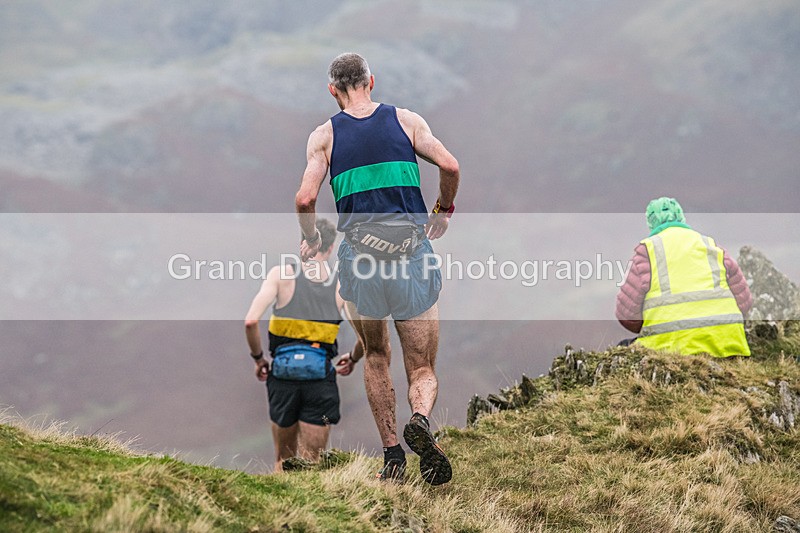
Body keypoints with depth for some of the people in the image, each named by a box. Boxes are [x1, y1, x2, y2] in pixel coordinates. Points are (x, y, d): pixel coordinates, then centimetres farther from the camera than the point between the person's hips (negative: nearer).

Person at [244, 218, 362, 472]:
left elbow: (251, 321, -14)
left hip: (283, 375, 0)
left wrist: (258, 358, 3)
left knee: (284, 459, 20)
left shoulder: (281, 274, -3)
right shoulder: (342, 285, 1)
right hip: (321, 380, 0)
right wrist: (352, 359, 16)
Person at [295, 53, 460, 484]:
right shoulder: (407, 120, 7)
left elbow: (305, 198, -7)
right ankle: (420, 419, -23)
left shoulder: (324, 135, 4)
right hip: (414, 254, 0)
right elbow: (449, 166, -5)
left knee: (375, 358, 21)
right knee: (422, 368, 8)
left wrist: (310, 240, 11)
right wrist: (444, 212, 12)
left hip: (359, 257, 0)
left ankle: (391, 454, 13)